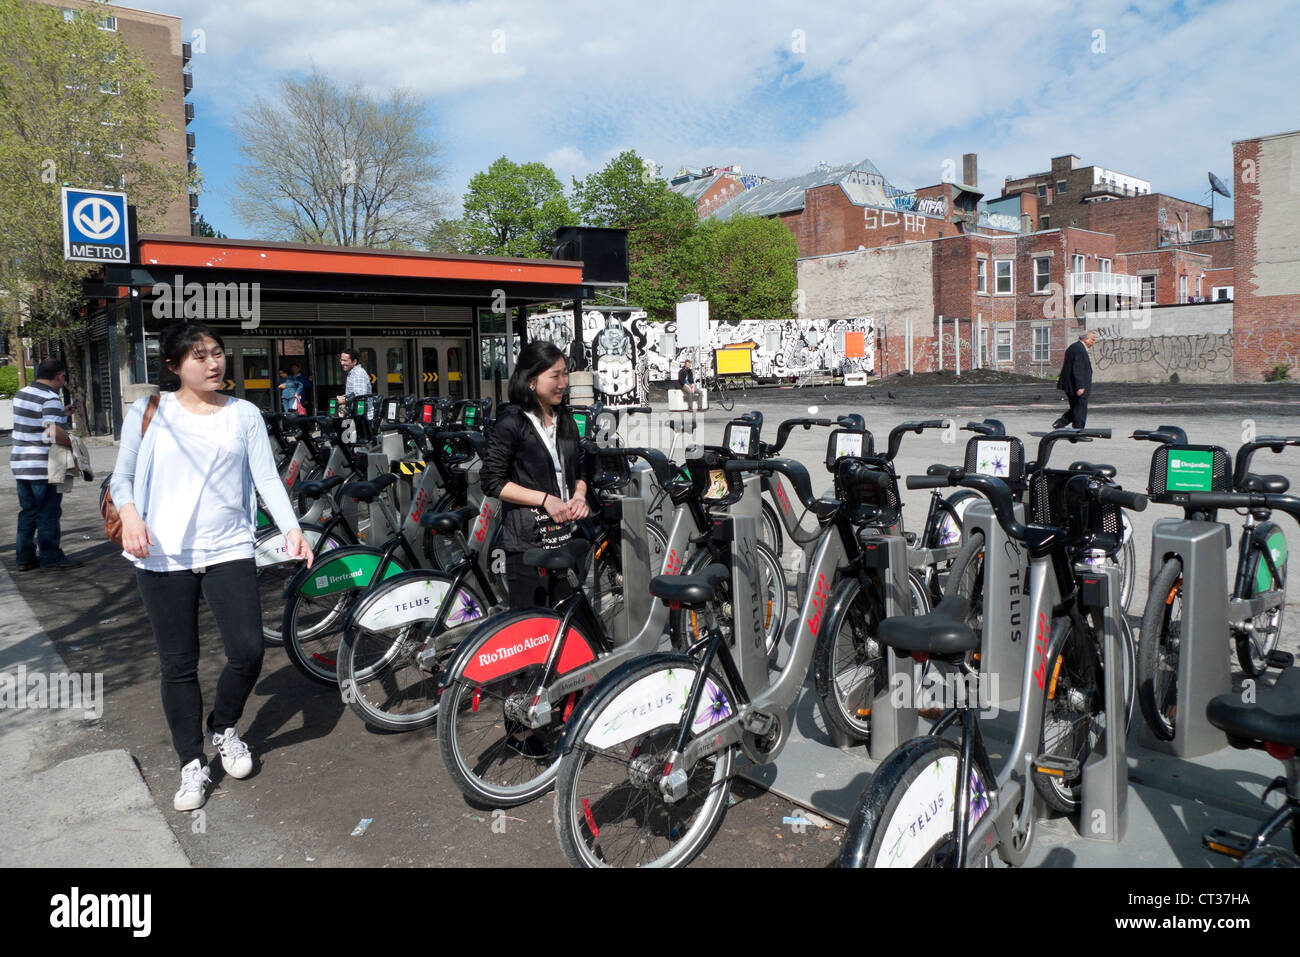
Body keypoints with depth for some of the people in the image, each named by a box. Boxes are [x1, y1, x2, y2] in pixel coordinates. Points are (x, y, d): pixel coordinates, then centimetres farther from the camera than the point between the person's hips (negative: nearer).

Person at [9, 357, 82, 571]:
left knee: (27, 512, 15)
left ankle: (25, 557, 20)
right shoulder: (51, 399, -16)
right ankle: (50, 558, 7)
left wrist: (61, 414, 25)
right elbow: (55, 433, -28)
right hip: (43, 466, -8)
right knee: (48, 513, 1)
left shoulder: (21, 394, 11)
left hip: (20, 463, 8)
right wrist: (73, 444, -12)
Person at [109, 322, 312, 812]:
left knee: (248, 651, -8)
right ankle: (192, 766, 22)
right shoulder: (148, 413, 3)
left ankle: (224, 728, 24)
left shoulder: (245, 414, 5)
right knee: (179, 666, 5)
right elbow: (122, 476, 5)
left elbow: (267, 478, -1)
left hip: (228, 551, 1)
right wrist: (129, 513, -16)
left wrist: (291, 529, -15)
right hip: (163, 556, 0)